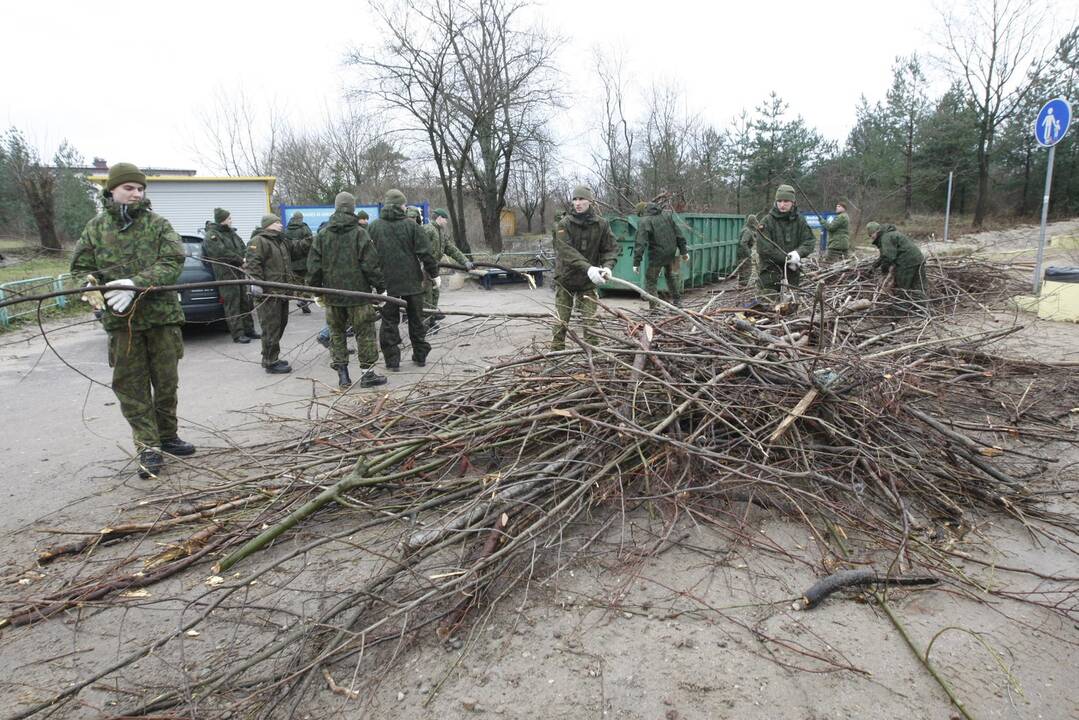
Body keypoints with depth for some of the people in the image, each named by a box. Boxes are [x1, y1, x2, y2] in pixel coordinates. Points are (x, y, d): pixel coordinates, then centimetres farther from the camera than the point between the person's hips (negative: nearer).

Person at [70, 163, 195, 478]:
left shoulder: (158, 224, 2)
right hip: (121, 320, 1)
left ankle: (167, 436, 26)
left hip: (162, 315, -1)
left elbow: (172, 263, -10)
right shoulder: (96, 227, 7)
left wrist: (136, 284, -23)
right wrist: (91, 284, -14)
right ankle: (148, 447, 9)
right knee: (131, 385, 1)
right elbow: (81, 268, 10)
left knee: (166, 381, 9)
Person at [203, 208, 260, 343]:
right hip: (226, 275, -8)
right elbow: (222, 253, -18)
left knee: (245, 302, 10)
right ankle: (238, 334, -4)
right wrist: (241, 261, -14)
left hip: (239, 272, 8)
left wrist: (243, 263, -2)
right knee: (233, 305, -7)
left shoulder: (231, 233, 18)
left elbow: (242, 249, 16)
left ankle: (249, 330, 18)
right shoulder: (211, 236, -7)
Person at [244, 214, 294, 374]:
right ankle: (271, 363, -1)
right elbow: (252, 264, -19)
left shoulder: (282, 241, 19)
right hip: (268, 294, -10)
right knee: (271, 328, -7)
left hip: (282, 292, 10)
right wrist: (256, 283, -28)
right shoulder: (259, 241, -10)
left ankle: (272, 358, 27)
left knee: (280, 325, 16)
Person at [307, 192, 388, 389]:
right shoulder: (360, 233, -8)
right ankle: (367, 373, 8)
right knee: (364, 332, 5)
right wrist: (380, 286, -1)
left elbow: (313, 267, 5)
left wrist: (317, 290, 15)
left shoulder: (322, 235, 4)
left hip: (332, 294, 4)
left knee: (337, 333, 12)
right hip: (358, 292, -3)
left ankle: (342, 374, 14)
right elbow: (371, 264, -10)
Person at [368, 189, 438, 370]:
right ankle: (420, 355, 20)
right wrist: (434, 273, 5)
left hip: (386, 282, 0)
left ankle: (392, 360, 5)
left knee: (389, 321, 7)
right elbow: (425, 252, -6)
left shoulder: (373, 227, -1)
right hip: (412, 281, 0)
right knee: (416, 319, 13)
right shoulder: (410, 225, -5)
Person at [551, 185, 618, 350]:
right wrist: (588, 268, -36)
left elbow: (611, 248, 1)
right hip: (565, 279, -1)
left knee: (589, 321, 0)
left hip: (588, 281, 1)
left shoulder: (601, 224, -2)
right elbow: (566, 251, -22)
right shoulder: (564, 224, -10)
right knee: (561, 321, 5)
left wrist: (607, 266, -21)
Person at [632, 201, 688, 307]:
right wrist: (684, 251, 19)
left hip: (657, 256, -6)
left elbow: (640, 244, -17)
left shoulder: (644, 222, -8)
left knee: (651, 280, 5)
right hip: (672, 254, 6)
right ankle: (677, 300, 34)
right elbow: (679, 235, 11)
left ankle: (653, 306, 2)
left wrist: (636, 262, -19)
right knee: (671, 276, 24)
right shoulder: (668, 216, 8)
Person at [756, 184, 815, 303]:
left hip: (792, 273, 4)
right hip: (770, 272, -4)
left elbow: (809, 242, 1)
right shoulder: (767, 221, -6)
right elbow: (764, 248, -14)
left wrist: (798, 253, -22)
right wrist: (787, 259, -17)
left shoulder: (799, 221, 7)